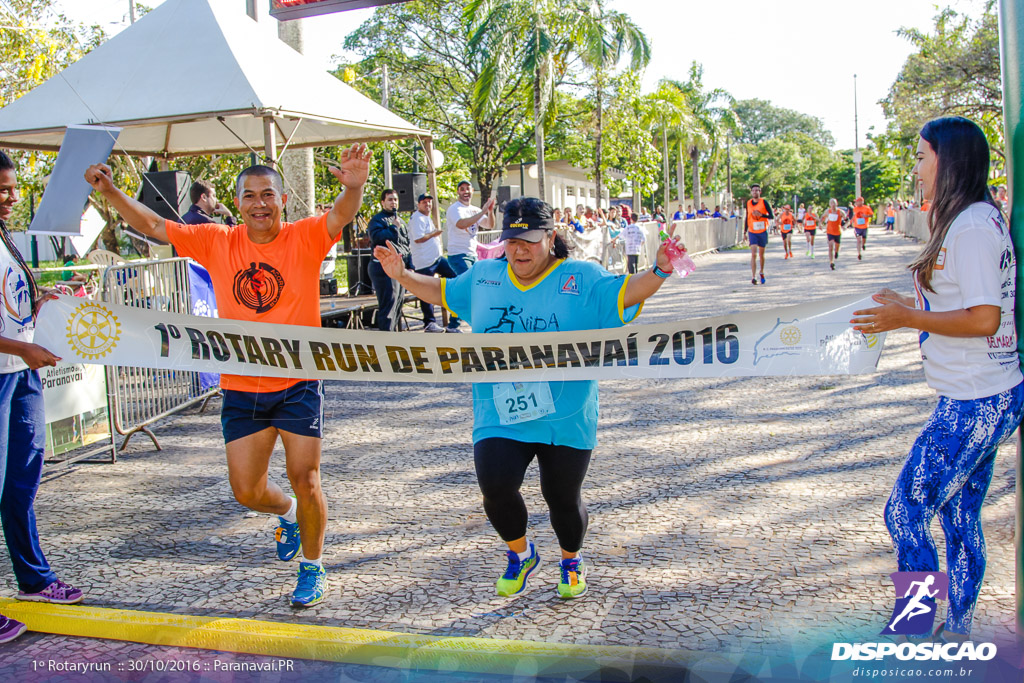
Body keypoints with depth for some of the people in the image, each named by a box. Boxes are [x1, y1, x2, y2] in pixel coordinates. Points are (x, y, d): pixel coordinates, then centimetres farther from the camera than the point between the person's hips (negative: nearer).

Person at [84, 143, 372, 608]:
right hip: (241, 387, 3)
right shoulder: (217, 242, 2)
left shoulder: (305, 238, -7)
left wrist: (354, 187, -47)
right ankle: (286, 512, 41)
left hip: (298, 384, -3)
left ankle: (312, 565, 23)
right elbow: (153, 226, 6)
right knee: (246, 490, 6)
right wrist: (109, 191, -6)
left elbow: (341, 215, -26)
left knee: (304, 480, -1)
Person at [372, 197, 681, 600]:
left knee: (562, 498, 7)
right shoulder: (483, 276, 11)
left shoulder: (582, 278, 1)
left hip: (565, 419, -1)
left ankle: (571, 561, 41)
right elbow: (441, 291, 25)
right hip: (499, 416, 2)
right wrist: (402, 276, 15)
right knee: (495, 486, -16)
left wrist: (659, 271, -25)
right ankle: (520, 554, 17)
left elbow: (626, 293, -8)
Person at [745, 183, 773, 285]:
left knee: (761, 254, 12)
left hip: (762, 232, 0)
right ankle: (753, 277, -17)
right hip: (752, 232, 1)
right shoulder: (748, 203, 3)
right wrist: (745, 232, 12)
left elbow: (771, 216, -6)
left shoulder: (764, 202, -5)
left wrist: (761, 215, -22)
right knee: (753, 254, -13)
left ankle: (762, 272, 36)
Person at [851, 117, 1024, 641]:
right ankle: (958, 630, 28)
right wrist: (912, 306, 15)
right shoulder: (978, 219, 14)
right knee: (960, 518, 16)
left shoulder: (972, 227, -18)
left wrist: (907, 318, -16)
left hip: (974, 404, -10)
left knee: (905, 513, -4)